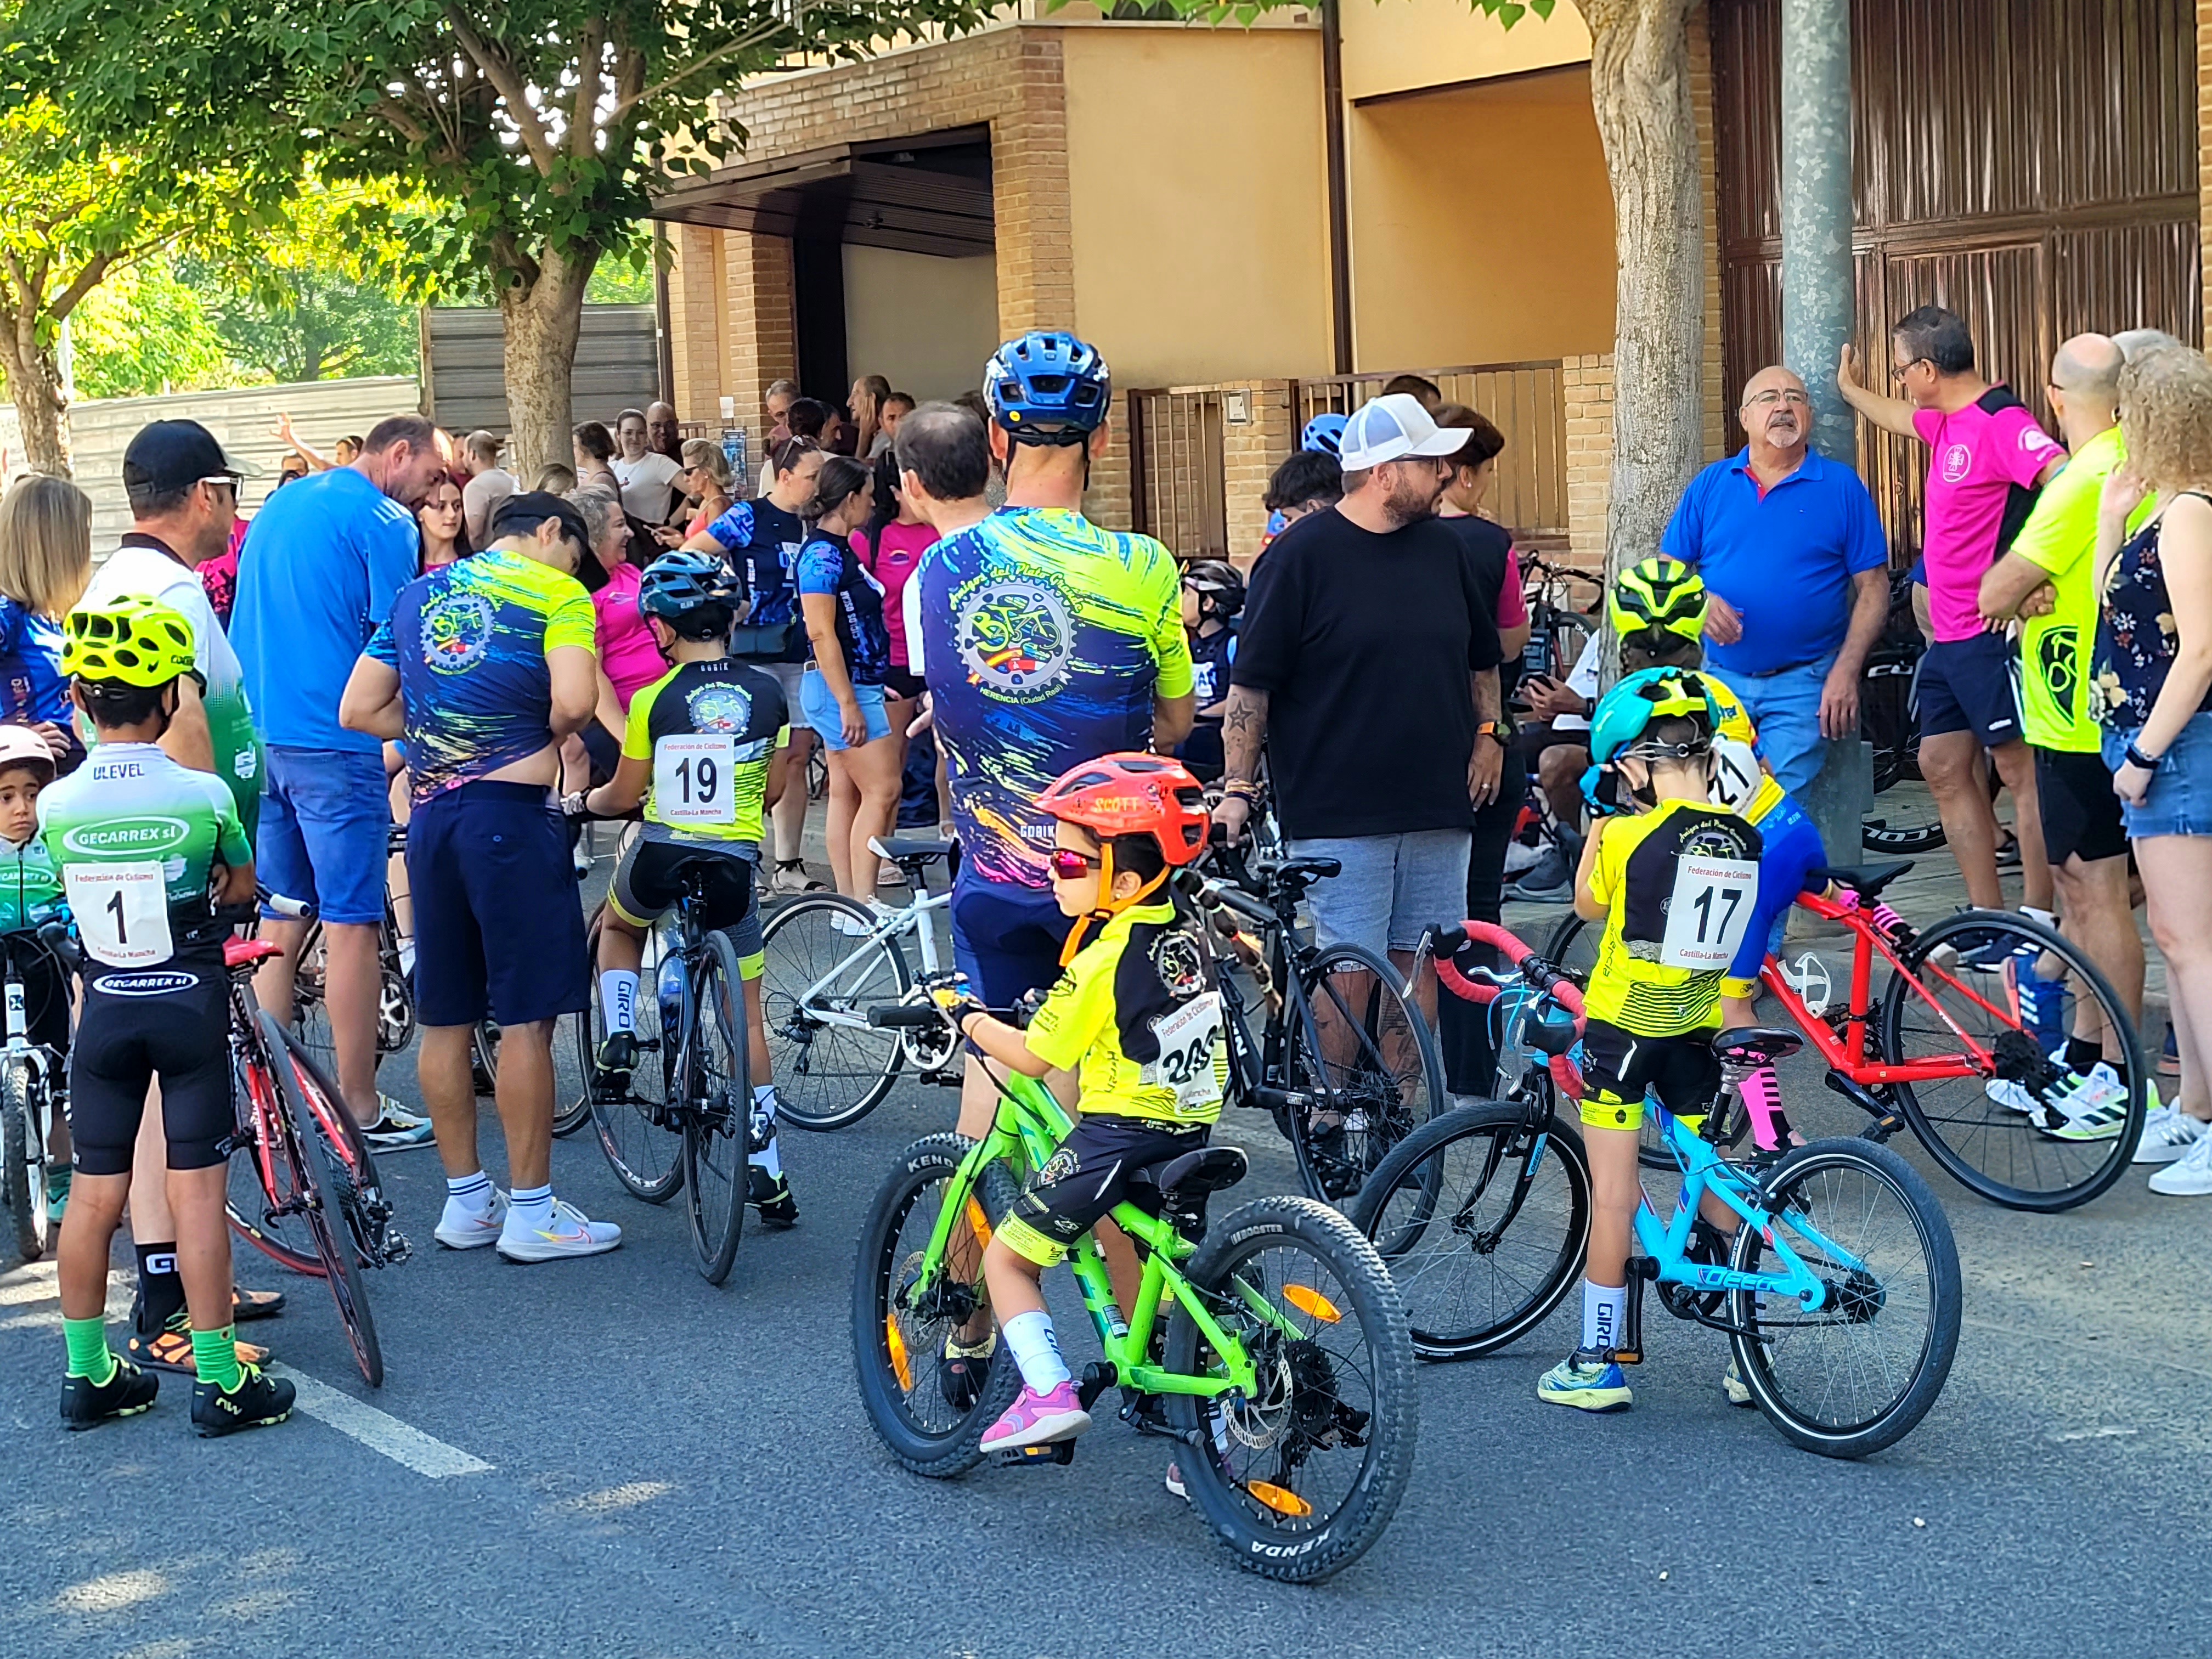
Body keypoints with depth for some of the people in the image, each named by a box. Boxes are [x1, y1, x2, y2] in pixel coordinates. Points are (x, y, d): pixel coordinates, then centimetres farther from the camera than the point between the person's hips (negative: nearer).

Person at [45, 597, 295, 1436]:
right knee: (196, 1192, 0)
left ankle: (87, 1374, 19)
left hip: (105, 1011, 3)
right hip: (192, 1007, -2)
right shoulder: (204, 794, -11)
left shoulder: (56, 805, -6)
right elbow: (243, 885, 6)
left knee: (94, 1194, 10)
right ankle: (219, 1381, 3)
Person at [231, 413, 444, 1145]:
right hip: (334, 742, -8)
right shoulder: (382, 520, -9)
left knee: (279, 921, 13)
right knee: (351, 922, -2)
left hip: (259, 733, 8)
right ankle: (360, 1107, 2)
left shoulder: (281, 503, 18)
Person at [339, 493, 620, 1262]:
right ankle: (532, 1212, 4)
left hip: (430, 815, 6)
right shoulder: (556, 592, -2)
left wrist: (438, 731, 15)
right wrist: (546, 734, 1)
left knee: (445, 1019, 11)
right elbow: (575, 700, -19)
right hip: (512, 815, -6)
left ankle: (466, 1201, 20)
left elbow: (358, 711, 14)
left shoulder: (418, 593, 16)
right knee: (526, 1018, -1)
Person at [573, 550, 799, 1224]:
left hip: (660, 862, -2)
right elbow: (773, 789, 9)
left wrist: (584, 802, 23)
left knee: (619, 926, 36)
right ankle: (767, 1174, 13)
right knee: (748, 1018, 13)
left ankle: (619, 1040, 16)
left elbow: (624, 795, 1)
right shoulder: (766, 693, 0)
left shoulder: (653, 701, -7)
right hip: (736, 866, 2)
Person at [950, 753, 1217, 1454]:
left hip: (1116, 1135, -8)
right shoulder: (1188, 935, 6)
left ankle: (1048, 1394, -10)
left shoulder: (1104, 961, -17)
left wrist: (970, 1019, 5)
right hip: (1192, 1134, 8)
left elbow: (1033, 1057, -10)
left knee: (1007, 1258, 5)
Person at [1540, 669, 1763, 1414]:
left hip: (1621, 1022, -4)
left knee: (1613, 1191, 2)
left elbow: (1587, 905, 4)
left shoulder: (1626, 835, -15)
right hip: (1698, 1029, 4)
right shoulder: (1746, 842, -2)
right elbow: (1743, 949, 10)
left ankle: (1598, 1364, 6)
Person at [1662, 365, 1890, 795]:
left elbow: (1873, 588, 1)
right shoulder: (1710, 485, 10)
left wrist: (1846, 671, -9)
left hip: (1803, 684, -3)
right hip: (1721, 679, 3)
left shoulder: (1841, 487, 3)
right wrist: (1700, 601, -12)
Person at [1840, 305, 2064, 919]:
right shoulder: (1948, 423, 13)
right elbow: (1901, 418, 36)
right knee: (1943, 767, 11)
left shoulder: (2000, 422, -17)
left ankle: (2037, 923, -1)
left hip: (1993, 635, -10)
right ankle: (1988, 917, 16)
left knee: (2020, 769, -5)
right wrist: (1851, 390, 51)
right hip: (1949, 637, 10)